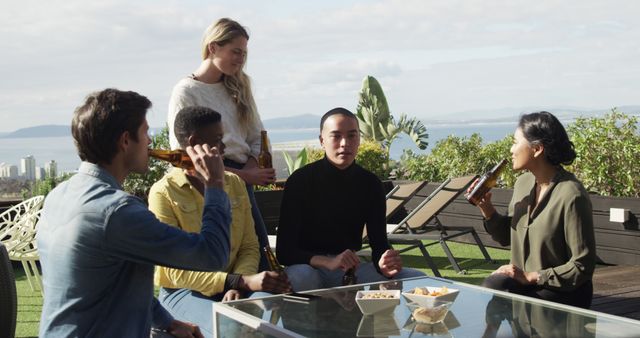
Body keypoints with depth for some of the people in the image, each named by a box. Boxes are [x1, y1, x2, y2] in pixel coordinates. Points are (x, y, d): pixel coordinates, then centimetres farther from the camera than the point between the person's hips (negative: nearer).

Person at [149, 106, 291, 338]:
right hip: (182, 292, -4)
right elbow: (176, 271, -14)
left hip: (232, 286, 5)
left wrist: (238, 285, -15)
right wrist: (243, 281, -24)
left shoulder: (234, 183, 10)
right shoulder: (163, 193, -8)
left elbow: (249, 247, 8)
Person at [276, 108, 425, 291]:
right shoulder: (301, 181, -12)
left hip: (352, 268, 5)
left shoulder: (370, 183, 2)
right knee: (302, 279, -41)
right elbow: (284, 250, -15)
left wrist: (383, 264, -23)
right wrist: (328, 262, -33)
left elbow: (379, 243, 3)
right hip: (309, 267, -5)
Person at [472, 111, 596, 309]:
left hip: (564, 293, -6)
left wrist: (531, 277, -18)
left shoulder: (572, 196, -20)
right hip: (523, 283, 6)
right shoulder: (523, 183, 4)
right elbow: (506, 237, 16)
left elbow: (582, 267, -17)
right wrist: (486, 208, -1)